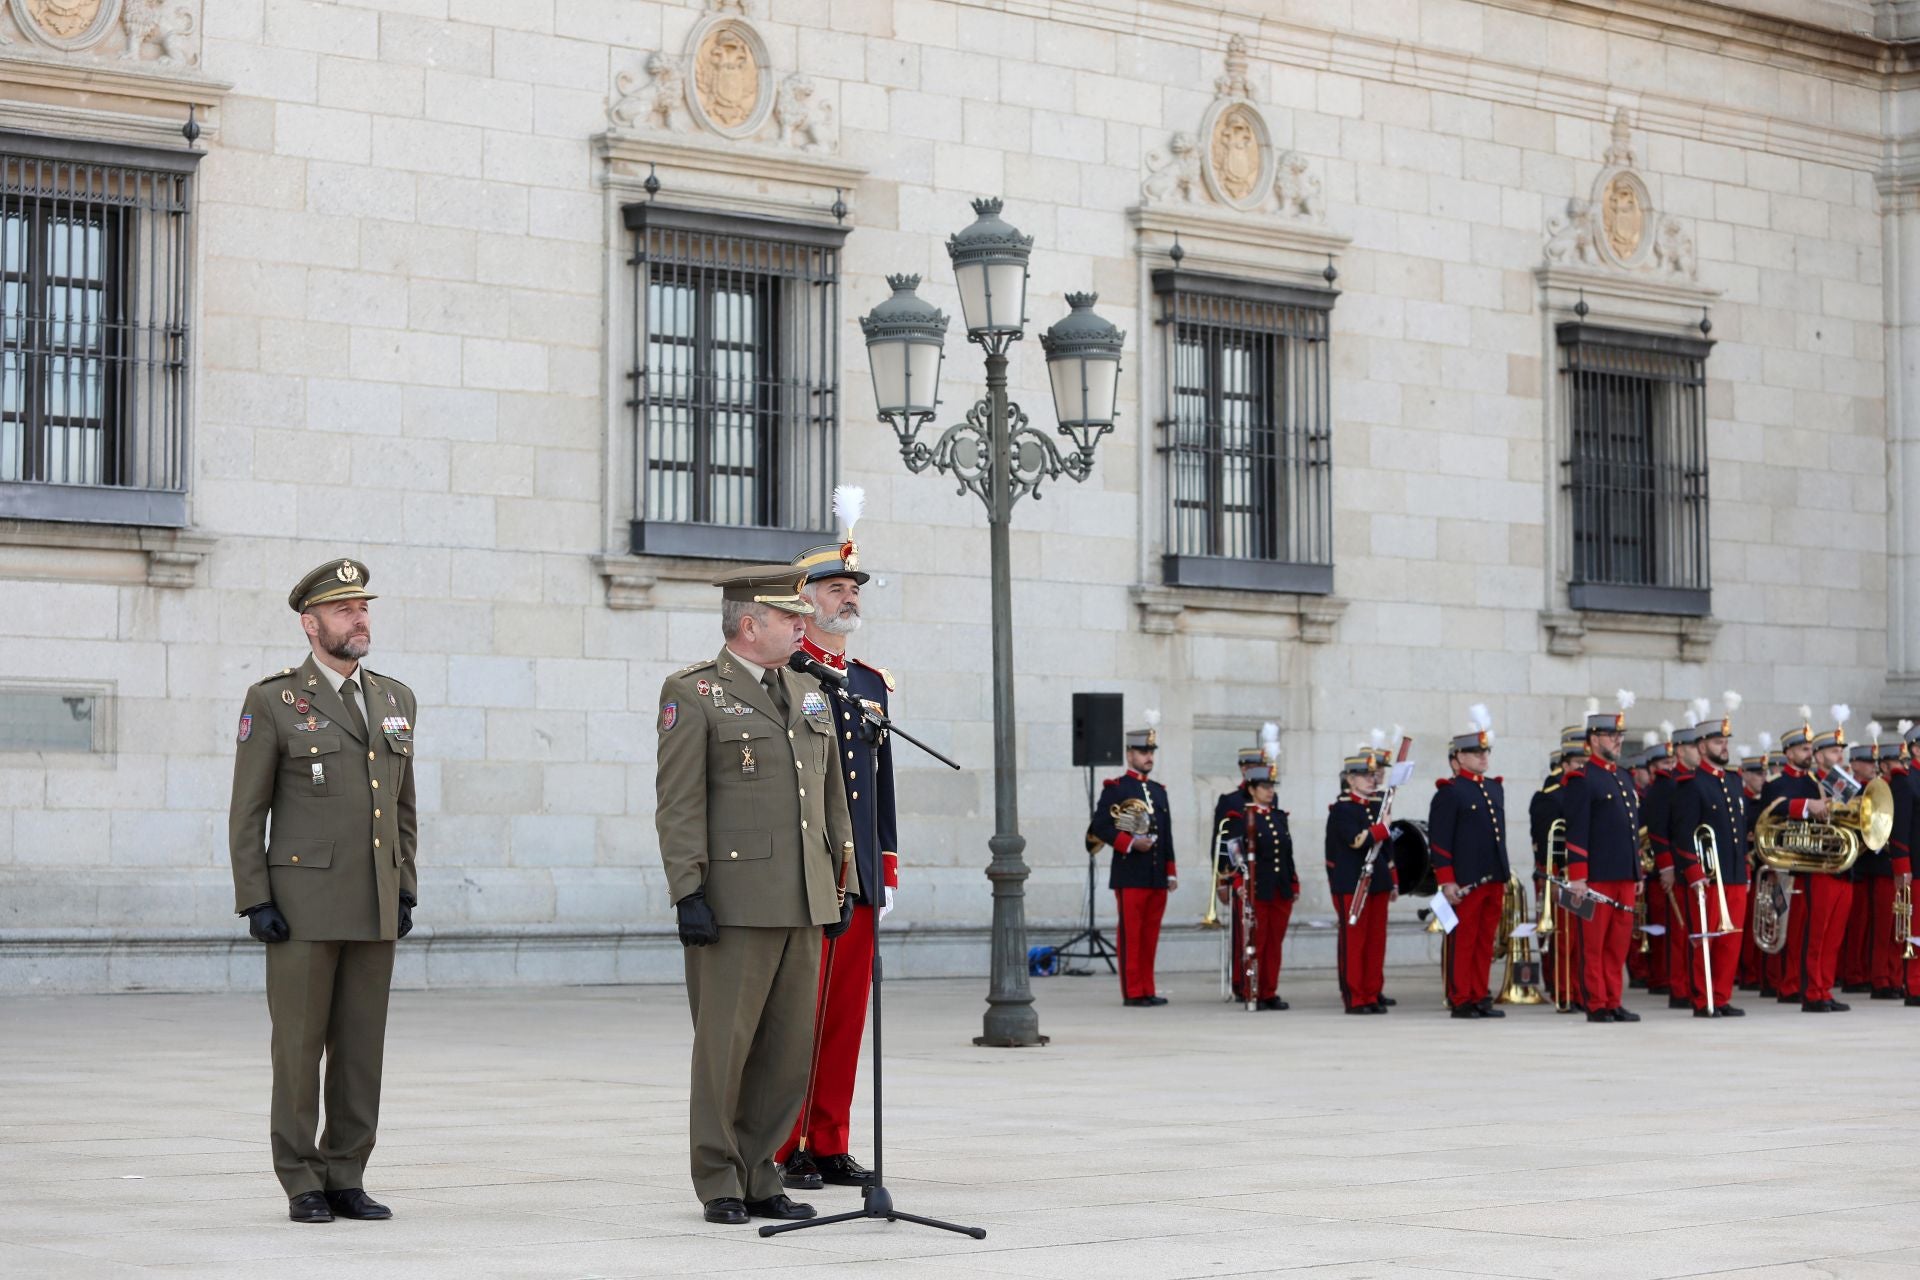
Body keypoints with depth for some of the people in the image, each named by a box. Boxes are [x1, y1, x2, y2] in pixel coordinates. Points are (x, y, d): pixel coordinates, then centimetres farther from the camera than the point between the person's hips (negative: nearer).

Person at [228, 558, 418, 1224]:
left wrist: (405, 893, 9)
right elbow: (246, 811, -4)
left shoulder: (395, 701, 11)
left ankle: (346, 1180, 12)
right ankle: (302, 1187, 6)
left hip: (374, 909, 5)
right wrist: (254, 902, -11)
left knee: (361, 1047, 5)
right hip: (302, 904, -5)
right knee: (299, 1046, -1)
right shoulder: (272, 702, -4)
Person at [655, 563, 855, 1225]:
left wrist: (841, 883, 15)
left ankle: (759, 1176, 16)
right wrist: (687, 892, -14)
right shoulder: (692, 693, -4)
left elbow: (831, 795, 20)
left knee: (790, 1045, 7)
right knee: (725, 1041, -2)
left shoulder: (809, 694, 17)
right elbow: (678, 803, -8)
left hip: (802, 904, 7)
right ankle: (720, 1185, 7)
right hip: (733, 903, -6)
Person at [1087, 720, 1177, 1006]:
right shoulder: (1114, 788, -1)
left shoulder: (1159, 791, 18)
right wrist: (1130, 843, -18)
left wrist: (1171, 873, 15)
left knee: (1150, 935, 8)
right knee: (1130, 934, -4)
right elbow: (1100, 826, -9)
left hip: (1157, 876, 6)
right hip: (1130, 875, -6)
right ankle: (1132, 993, -3)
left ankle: (1147, 990, 12)